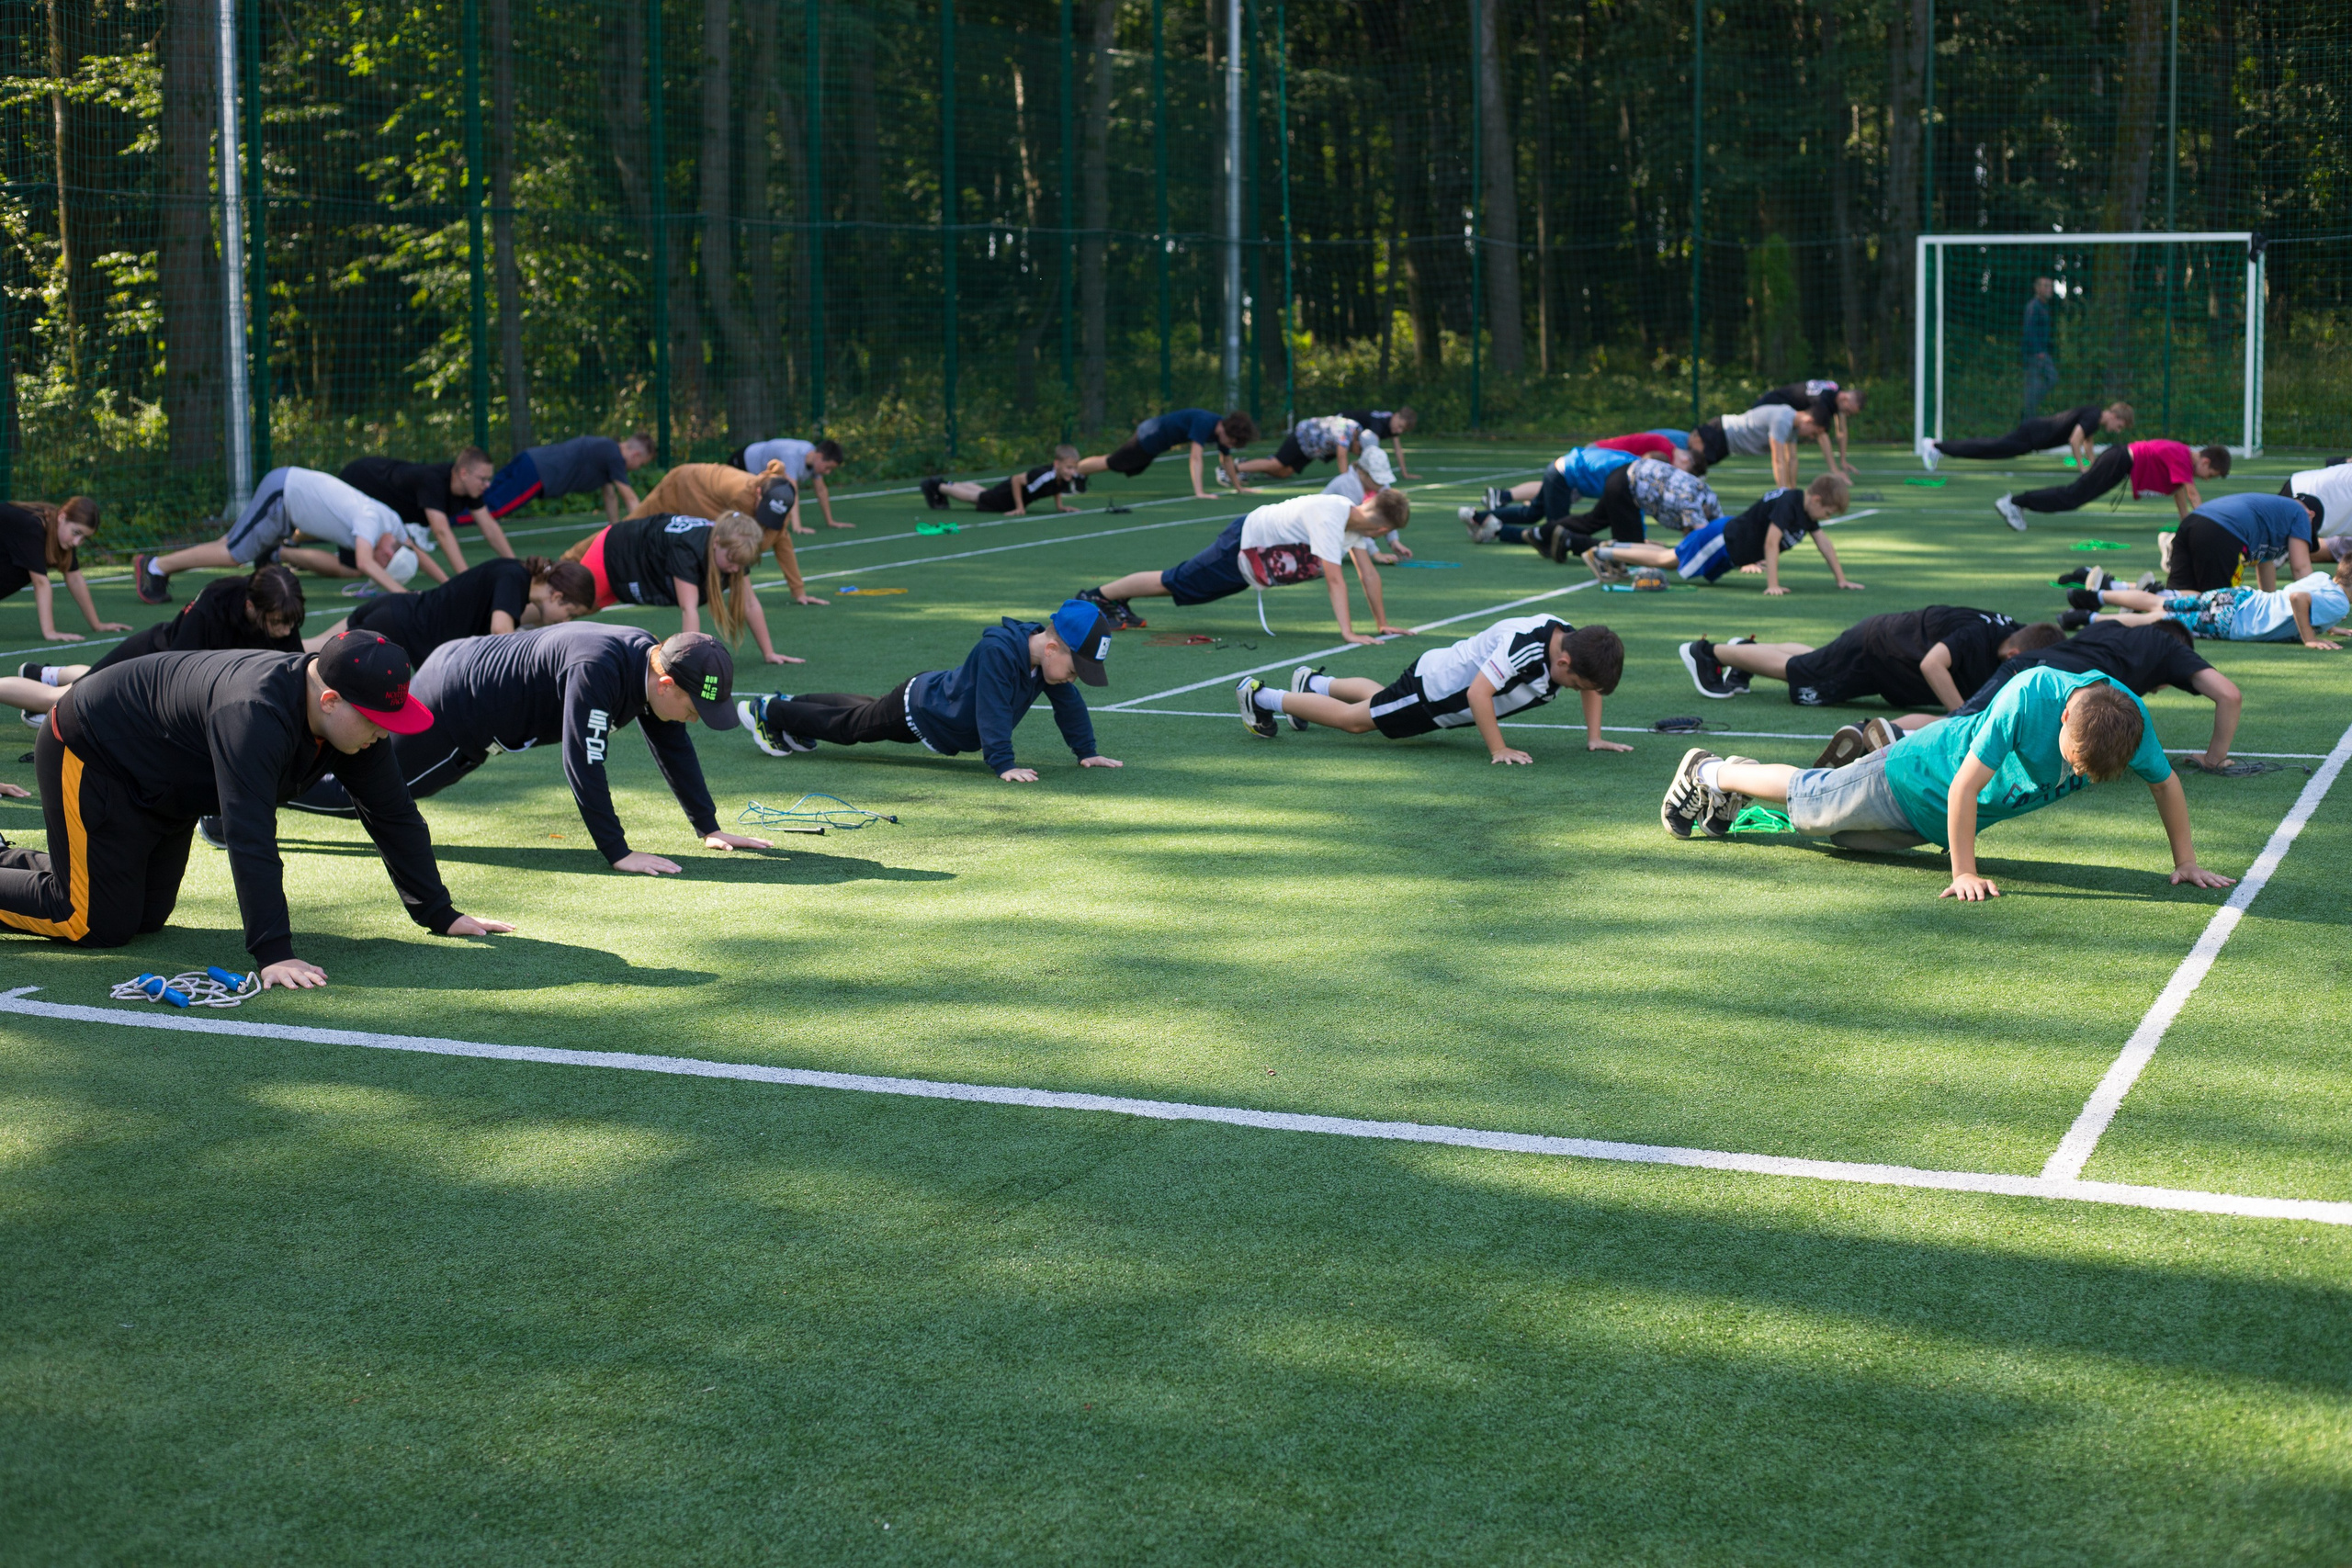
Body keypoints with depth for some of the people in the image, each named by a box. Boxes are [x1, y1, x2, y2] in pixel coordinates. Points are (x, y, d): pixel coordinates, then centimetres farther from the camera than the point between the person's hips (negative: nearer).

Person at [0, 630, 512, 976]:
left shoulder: (354, 716, -15)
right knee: (100, 924, -11)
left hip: (164, 793, 9)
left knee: (146, 917, 12)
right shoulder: (256, 715, -41)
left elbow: (393, 815, -6)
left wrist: (440, 914, -6)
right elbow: (249, 837, -44)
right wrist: (273, 954, -46)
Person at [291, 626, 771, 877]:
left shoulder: (652, 660, -9)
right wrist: (618, 853, -34)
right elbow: (582, 765, -37)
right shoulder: (597, 670, -37)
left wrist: (709, 828, 1)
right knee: (356, 792, 4)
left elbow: (674, 749, 2)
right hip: (448, 706, -9)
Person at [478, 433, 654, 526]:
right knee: (488, 506, -21)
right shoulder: (614, 455, -6)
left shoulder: (606, 451, 23)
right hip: (534, 474, -9)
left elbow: (610, 496, 30)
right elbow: (629, 497, -5)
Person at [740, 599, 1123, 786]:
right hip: (916, 706, -8)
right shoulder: (998, 651, -42)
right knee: (849, 724, 14)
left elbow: (1069, 704, -5)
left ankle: (790, 708, 50)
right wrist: (1003, 765, -47)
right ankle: (768, 712, 34)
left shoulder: (1050, 656, -17)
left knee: (865, 712, 29)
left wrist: (1087, 752, -7)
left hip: (940, 696, 8)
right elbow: (992, 711, -45)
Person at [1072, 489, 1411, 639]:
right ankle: (1095, 597, 17)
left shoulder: (1356, 516, -5)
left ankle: (1114, 599, 32)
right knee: (1172, 583, 4)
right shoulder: (1330, 519, -33)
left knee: (1181, 583, 19)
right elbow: (1335, 579, -37)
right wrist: (1347, 632, -40)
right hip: (1242, 548, -8)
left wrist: (1382, 624, 2)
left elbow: (1368, 572, 2)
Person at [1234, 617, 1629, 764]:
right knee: (1352, 719, 9)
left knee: (1380, 699, 34)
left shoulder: (1572, 643, -15)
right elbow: (1478, 693, -42)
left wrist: (1594, 737, -4)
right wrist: (1498, 751, -39)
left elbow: (1593, 683, 4)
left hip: (1449, 681, 8)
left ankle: (1312, 682, 57)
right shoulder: (1523, 647, -40)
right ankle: (1260, 696, 24)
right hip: (1431, 687, -8)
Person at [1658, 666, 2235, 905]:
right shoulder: (2030, 696, -43)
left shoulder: (2125, 713, -29)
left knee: (1828, 811, 24)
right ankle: (1708, 773, 41)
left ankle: (1731, 778, 46)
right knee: (1810, 799, 16)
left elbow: (2166, 782, -10)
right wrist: (1964, 873, -36)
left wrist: (2186, 862, -10)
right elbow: (1964, 786, -39)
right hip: (1920, 776, -6)